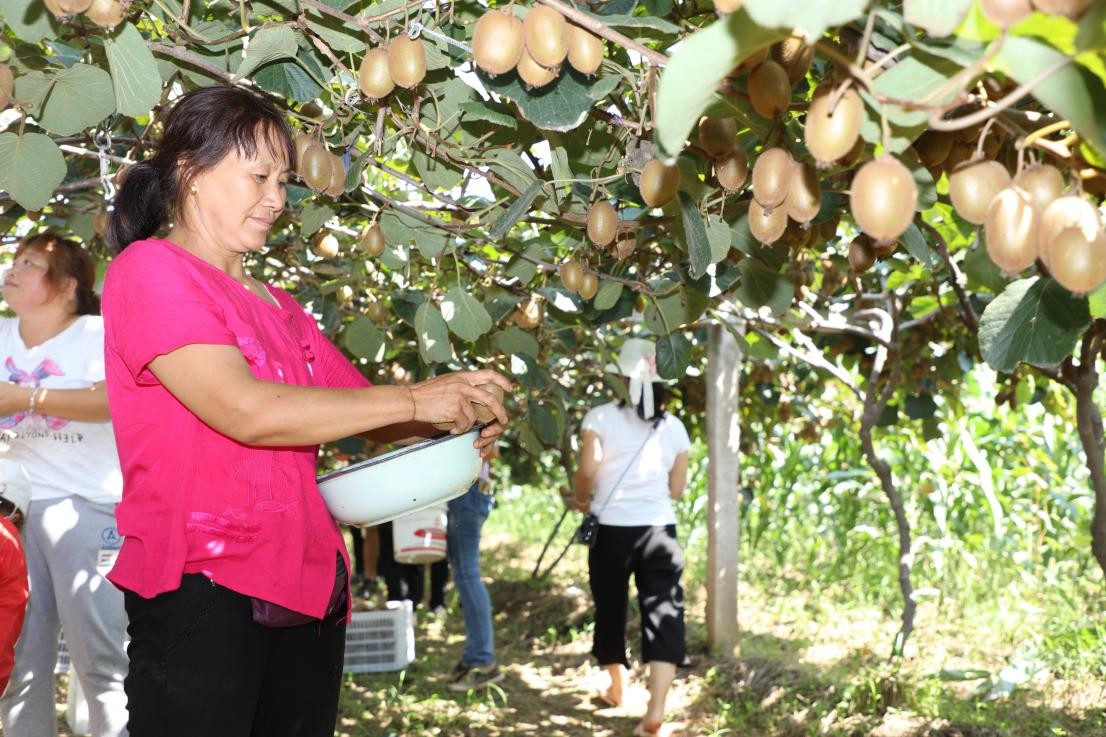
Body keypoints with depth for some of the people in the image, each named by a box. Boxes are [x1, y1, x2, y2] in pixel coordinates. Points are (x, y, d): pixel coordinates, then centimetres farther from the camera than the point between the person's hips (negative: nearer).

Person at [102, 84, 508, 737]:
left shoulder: (280, 307, 19)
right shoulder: (149, 269, -5)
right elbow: (245, 410, -18)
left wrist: (456, 424, -3)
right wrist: (415, 400, -15)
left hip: (308, 585, 7)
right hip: (201, 585, -7)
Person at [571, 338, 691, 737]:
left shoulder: (601, 417, -5)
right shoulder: (674, 427, 7)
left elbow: (588, 470, -15)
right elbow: (676, 489, 10)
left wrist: (581, 500, 4)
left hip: (612, 529, -1)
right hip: (659, 529, 2)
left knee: (611, 608, 17)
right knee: (663, 612, -2)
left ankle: (615, 689, 36)